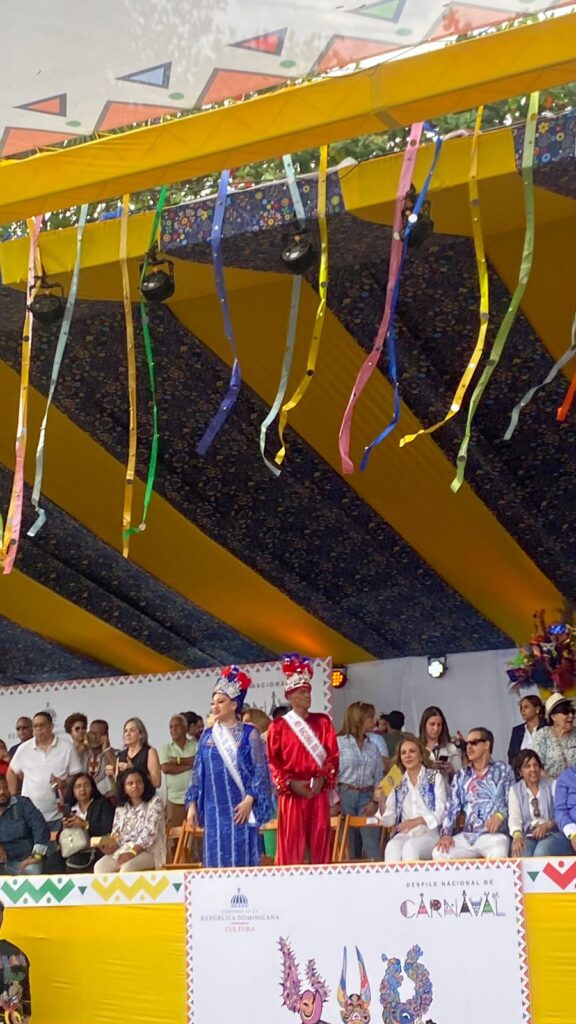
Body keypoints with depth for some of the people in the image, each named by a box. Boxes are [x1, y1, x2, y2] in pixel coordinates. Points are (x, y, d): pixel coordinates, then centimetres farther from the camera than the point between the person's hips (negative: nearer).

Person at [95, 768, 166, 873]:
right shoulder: (121, 808, 16)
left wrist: (133, 852, -25)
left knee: (127, 866, -36)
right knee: (99, 867, -24)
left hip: (148, 851, -5)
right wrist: (111, 843, -14)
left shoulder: (155, 802, -1)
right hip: (123, 850, 5)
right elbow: (116, 832, 12)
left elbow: (150, 832, -13)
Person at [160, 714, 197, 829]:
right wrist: (189, 764, -6)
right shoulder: (166, 748, 9)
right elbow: (166, 768, -6)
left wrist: (178, 760, -7)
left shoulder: (196, 745, 6)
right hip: (174, 798, 1)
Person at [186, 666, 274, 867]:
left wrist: (249, 800, -15)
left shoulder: (249, 734, 0)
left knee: (241, 860, -5)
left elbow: (260, 771, -5)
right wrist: (192, 804, 7)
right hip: (214, 811, 4)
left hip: (240, 809, -4)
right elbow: (198, 773, 14)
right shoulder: (207, 736, 12)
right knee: (215, 860, 4)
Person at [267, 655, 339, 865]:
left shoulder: (322, 722, 10)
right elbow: (272, 762, -1)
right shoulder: (278, 726, 3)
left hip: (318, 791, 2)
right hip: (291, 792, -2)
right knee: (291, 844, -3)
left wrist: (322, 779, -9)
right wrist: (290, 783, -12)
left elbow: (333, 755, 6)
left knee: (320, 842, 2)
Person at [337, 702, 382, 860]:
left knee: (373, 845, -8)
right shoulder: (339, 742, 0)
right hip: (345, 795, -3)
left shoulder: (373, 746, 14)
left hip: (367, 797, 3)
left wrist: (375, 801, 0)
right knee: (349, 845, 1)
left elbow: (378, 777, 12)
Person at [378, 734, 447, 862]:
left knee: (410, 846, -34)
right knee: (392, 847, -32)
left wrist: (417, 821, -21)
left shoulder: (435, 777, 7)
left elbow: (441, 812, -4)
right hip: (405, 835, 2)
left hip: (430, 833, -2)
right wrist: (382, 802, -11)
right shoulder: (398, 783, 15)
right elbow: (389, 820, 10)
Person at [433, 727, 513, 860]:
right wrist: (446, 833, -5)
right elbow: (452, 807, 11)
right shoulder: (461, 775, 19)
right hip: (467, 836, 4)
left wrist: (500, 815, -21)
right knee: (439, 853, -21)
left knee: (498, 857, -37)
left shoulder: (502, 770, 9)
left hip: (495, 835, -4)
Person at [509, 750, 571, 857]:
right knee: (522, 855, -33)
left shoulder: (553, 785, 7)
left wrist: (547, 825, -21)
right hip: (527, 836, 1)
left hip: (554, 834, -1)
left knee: (541, 852, -34)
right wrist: (517, 836, -23)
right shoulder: (515, 790, 11)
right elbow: (514, 818, -2)